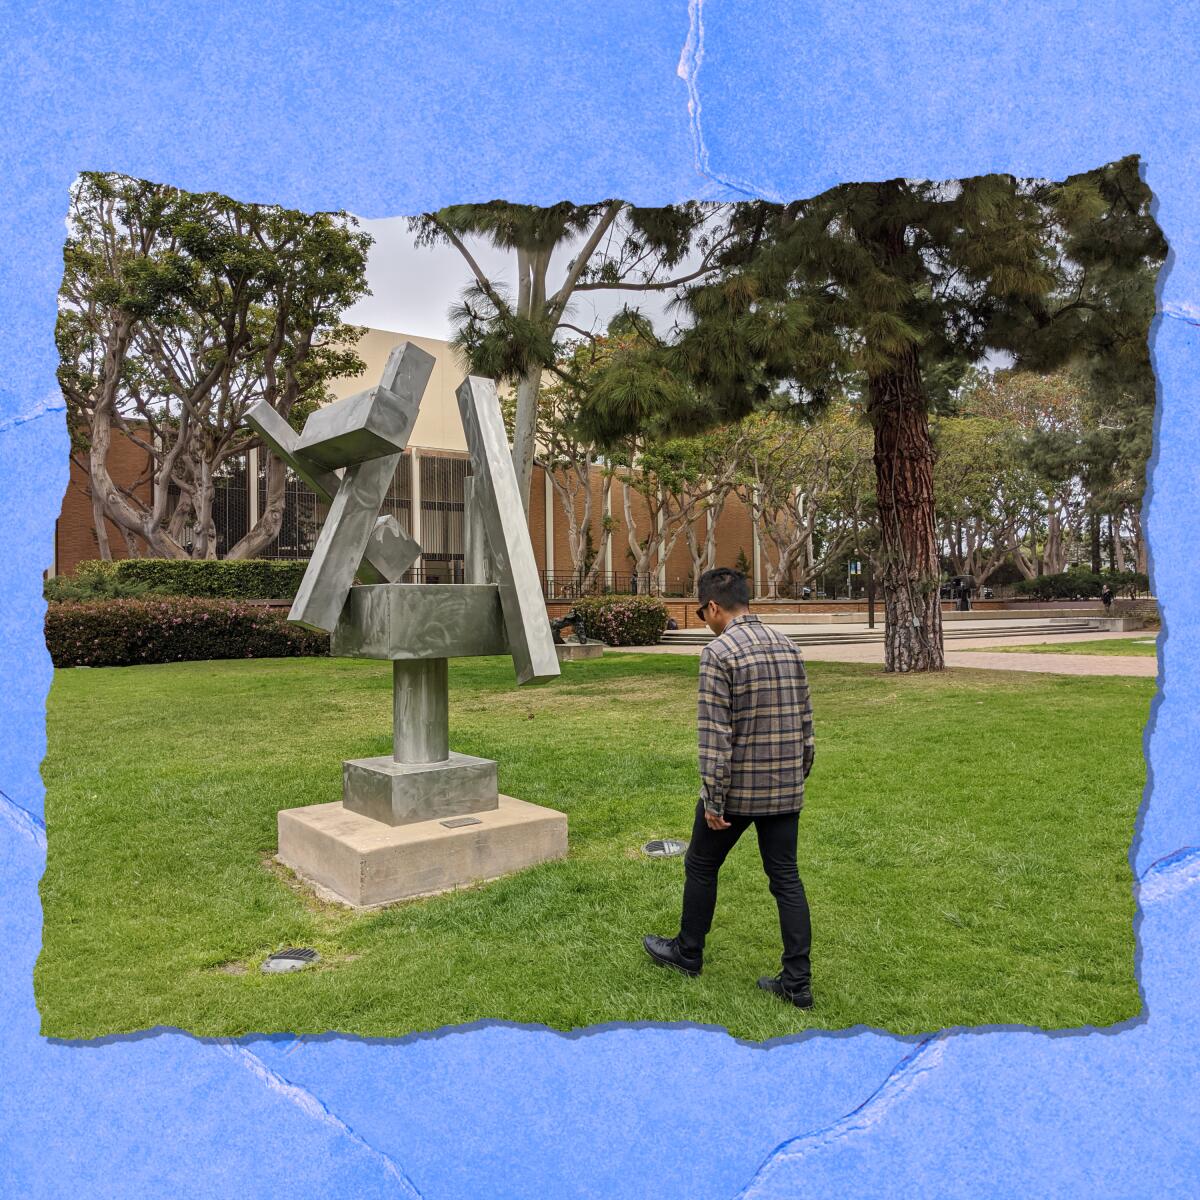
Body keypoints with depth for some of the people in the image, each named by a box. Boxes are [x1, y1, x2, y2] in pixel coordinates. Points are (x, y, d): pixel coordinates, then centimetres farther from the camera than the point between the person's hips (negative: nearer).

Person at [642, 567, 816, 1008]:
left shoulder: (719, 652, -16)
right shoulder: (788, 646, 6)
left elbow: (715, 734, -19)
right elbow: (804, 722, 10)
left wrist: (713, 800, -14)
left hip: (737, 789, -6)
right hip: (785, 790, 6)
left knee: (701, 867, 15)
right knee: (786, 878, 11)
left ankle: (687, 953, 33)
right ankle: (797, 980, 15)